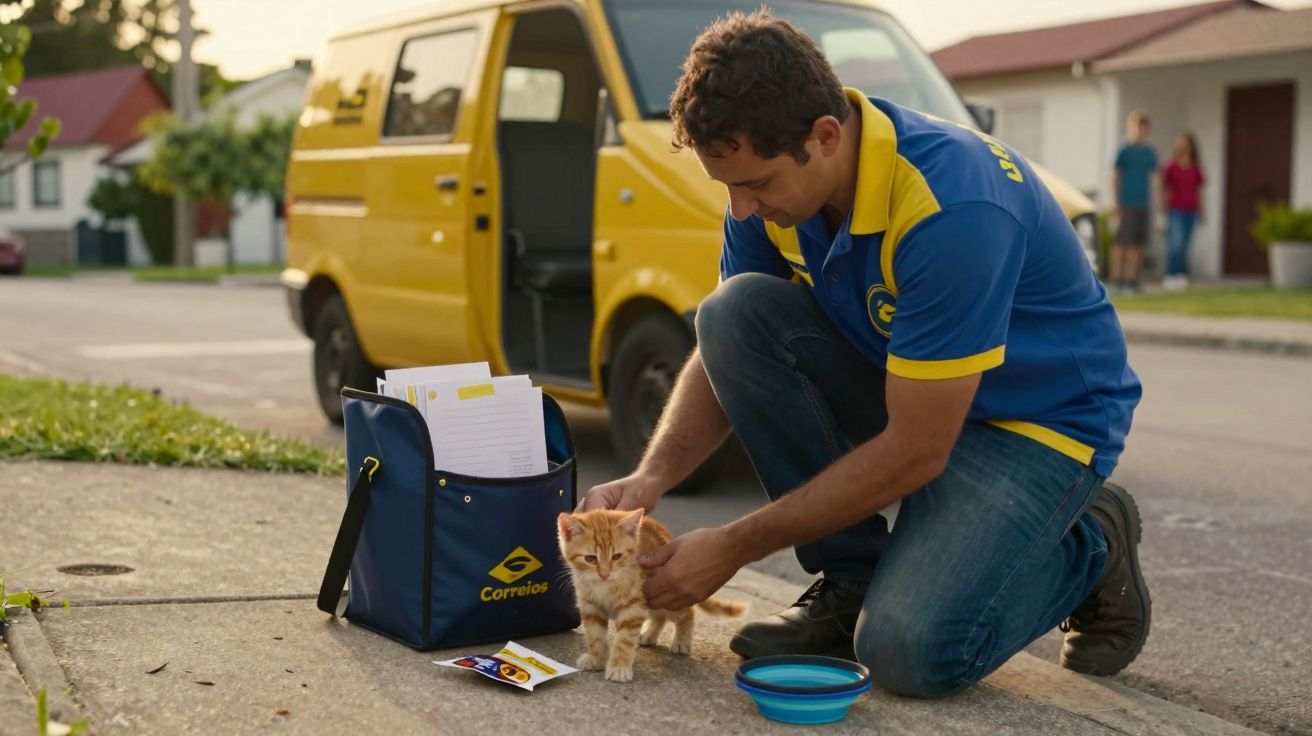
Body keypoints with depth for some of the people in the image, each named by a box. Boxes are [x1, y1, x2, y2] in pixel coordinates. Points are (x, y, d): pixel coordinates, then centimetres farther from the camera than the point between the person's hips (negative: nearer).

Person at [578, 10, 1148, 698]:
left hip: (1036, 418, -7)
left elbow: (915, 453, -28)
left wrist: (734, 547, -23)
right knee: (733, 312, -19)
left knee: (910, 648, -28)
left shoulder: (952, 208, -34)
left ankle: (1088, 549, 5)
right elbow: (724, 355, -1)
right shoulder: (773, 180, -11)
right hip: (902, 386, 7)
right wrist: (651, 477, -20)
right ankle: (851, 581, -5)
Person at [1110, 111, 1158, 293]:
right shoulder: (1125, 150, -3)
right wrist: (1117, 206, -6)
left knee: (1138, 245, 4)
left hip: (1143, 205, 5)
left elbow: (1150, 178, 19)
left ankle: (1132, 279, 11)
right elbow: (1116, 177, -2)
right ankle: (1117, 280, -1)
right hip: (1127, 204, -5)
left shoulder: (1150, 152, 12)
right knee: (1122, 243, -6)